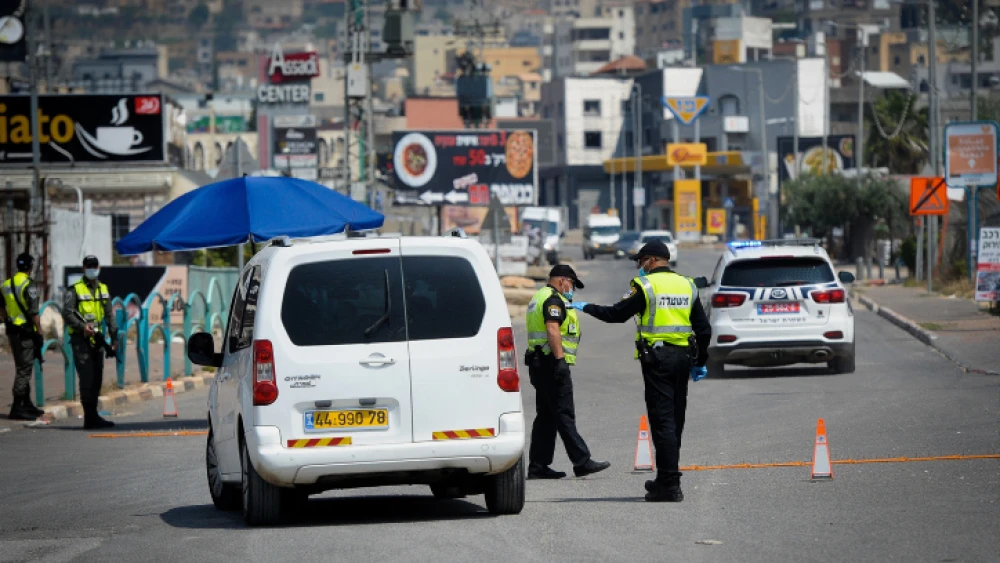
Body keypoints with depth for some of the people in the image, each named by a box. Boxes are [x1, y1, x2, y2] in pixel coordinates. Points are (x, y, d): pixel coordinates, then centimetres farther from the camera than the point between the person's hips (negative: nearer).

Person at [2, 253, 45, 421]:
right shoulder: (29, 285, -14)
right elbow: (33, 312, -17)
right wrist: (40, 332, -11)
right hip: (26, 331, -8)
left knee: (22, 368, 18)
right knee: (24, 369, -6)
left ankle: (27, 404, 27)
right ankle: (17, 408, -8)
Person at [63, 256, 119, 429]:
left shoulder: (103, 290, 15)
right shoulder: (75, 290, -4)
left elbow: (109, 315, 18)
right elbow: (67, 314, -10)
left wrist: (114, 337, 12)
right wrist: (83, 326, -23)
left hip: (97, 339, 7)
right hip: (81, 339, -7)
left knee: (97, 380, 8)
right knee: (87, 379, -11)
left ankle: (92, 417, 15)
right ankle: (90, 417, -12)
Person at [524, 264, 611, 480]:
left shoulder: (539, 297, 23)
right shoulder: (553, 300, -10)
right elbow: (552, 330, -22)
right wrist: (560, 359, -25)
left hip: (539, 364, 11)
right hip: (551, 362, -11)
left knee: (546, 416, 10)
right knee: (564, 415, -10)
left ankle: (538, 466, 7)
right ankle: (582, 461, -11)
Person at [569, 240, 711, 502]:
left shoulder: (646, 285, -6)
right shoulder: (687, 286, 13)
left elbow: (617, 314, -4)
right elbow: (703, 328, 14)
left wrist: (586, 308, 11)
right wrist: (700, 362, 22)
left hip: (656, 357, -6)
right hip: (683, 357, 6)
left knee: (662, 420, -7)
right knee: (675, 419, 14)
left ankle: (670, 485, -11)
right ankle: (667, 478, 23)